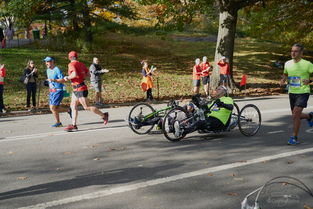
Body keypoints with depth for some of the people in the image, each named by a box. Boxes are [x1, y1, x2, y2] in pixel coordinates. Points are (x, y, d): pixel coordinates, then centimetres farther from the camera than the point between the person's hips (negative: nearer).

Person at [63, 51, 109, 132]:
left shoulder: (71, 64, -14)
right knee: (73, 106, 9)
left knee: (87, 107, -3)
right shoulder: (81, 64, 10)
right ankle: (73, 125, 9)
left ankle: (103, 115, 7)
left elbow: (75, 74, -30)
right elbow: (88, 74, 12)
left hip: (80, 89, -9)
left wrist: (67, 78, -14)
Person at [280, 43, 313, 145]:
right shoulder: (287, 63, 4)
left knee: (295, 115, -14)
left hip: (303, 92, -6)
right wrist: (283, 80, 0)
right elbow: (285, 74, 21)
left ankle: (294, 137, -1)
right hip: (292, 92, 6)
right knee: (295, 116, 14)